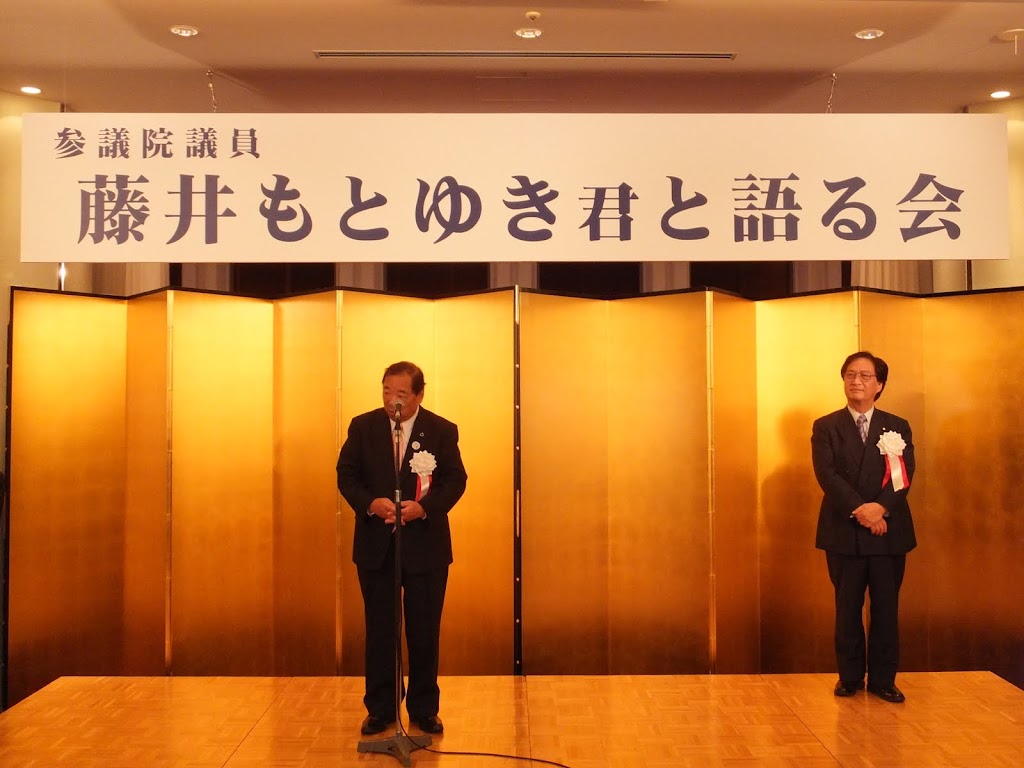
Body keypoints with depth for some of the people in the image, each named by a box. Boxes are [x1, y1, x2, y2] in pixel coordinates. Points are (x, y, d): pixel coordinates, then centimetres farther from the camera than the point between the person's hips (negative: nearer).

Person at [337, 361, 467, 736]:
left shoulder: (443, 430, -2)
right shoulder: (362, 426, 1)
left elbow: (455, 480, -4)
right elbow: (346, 475, 1)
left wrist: (424, 507, -21)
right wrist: (370, 503, -18)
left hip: (426, 545, -1)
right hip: (376, 545, 1)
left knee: (424, 631, 8)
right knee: (379, 630, 10)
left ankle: (424, 710, 22)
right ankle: (380, 709, 24)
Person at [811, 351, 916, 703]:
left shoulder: (898, 427, 9)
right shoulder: (826, 427, 5)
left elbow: (905, 475, -3)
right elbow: (827, 475, -8)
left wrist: (880, 507, -19)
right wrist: (859, 511, -19)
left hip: (889, 531, 1)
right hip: (844, 532, -1)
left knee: (886, 608, 6)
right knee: (848, 608, 7)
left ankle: (883, 680, 16)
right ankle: (849, 677, 18)